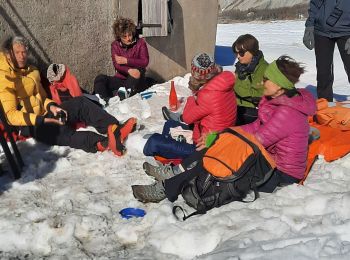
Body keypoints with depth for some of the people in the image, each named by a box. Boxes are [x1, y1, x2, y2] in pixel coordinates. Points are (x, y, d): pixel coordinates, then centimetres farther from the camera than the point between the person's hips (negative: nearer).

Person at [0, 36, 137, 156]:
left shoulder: (31, 71, 16)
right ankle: (104, 143, -61)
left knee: (80, 102, -14)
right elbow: (11, 115, -18)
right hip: (29, 125, -8)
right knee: (61, 132, -37)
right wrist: (42, 120, -28)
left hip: (43, 114, 8)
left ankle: (115, 129, -35)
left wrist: (51, 106, -5)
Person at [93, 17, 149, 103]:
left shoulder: (140, 42, 1)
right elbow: (116, 65, -9)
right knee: (100, 79, -22)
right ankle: (105, 100, -47)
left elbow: (145, 62, -9)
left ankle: (126, 92, -54)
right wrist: (129, 70, -30)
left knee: (139, 70, -35)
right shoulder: (115, 45, 5)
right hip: (120, 79, 3)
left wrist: (126, 61, -15)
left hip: (136, 81, -2)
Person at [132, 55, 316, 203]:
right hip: (271, 160, 9)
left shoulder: (287, 113, -26)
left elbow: (258, 140, -26)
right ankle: (177, 172, -2)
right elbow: (257, 127, 5)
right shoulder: (281, 101, 4)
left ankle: (166, 190, -13)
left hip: (280, 176, -9)